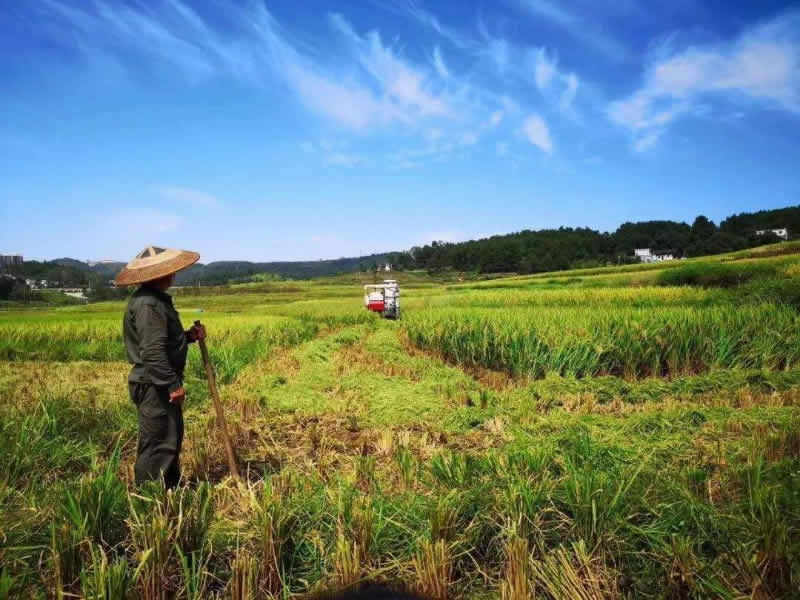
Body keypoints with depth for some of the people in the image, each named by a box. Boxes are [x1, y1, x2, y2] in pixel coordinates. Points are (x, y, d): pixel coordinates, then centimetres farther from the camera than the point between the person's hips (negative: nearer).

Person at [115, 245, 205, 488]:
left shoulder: (156, 299, 13)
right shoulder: (148, 304, -21)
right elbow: (153, 351, -26)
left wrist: (188, 336, 4)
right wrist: (173, 384, -23)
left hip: (161, 384, 11)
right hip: (153, 386, -11)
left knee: (172, 439, 21)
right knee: (158, 444, -2)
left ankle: (171, 490, 35)